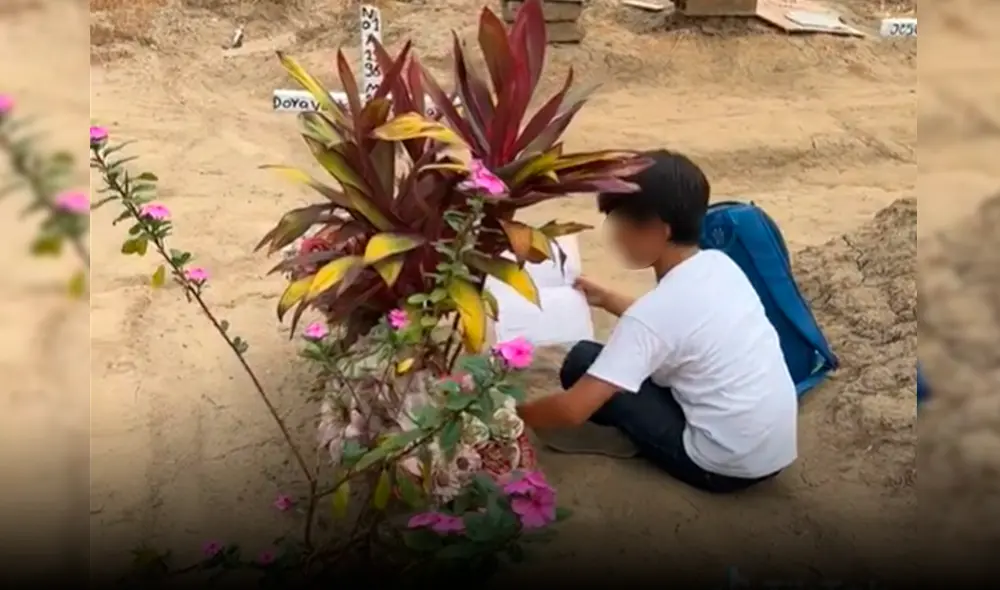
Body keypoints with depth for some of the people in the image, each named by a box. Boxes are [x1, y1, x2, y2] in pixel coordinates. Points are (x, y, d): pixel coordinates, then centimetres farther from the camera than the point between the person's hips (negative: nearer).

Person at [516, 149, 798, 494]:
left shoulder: (656, 311, -22)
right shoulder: (720, 265, 0)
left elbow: (573, 409, -23)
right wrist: (606, 300, 20)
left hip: (726, 466, -8)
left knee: (582, 363, -3)